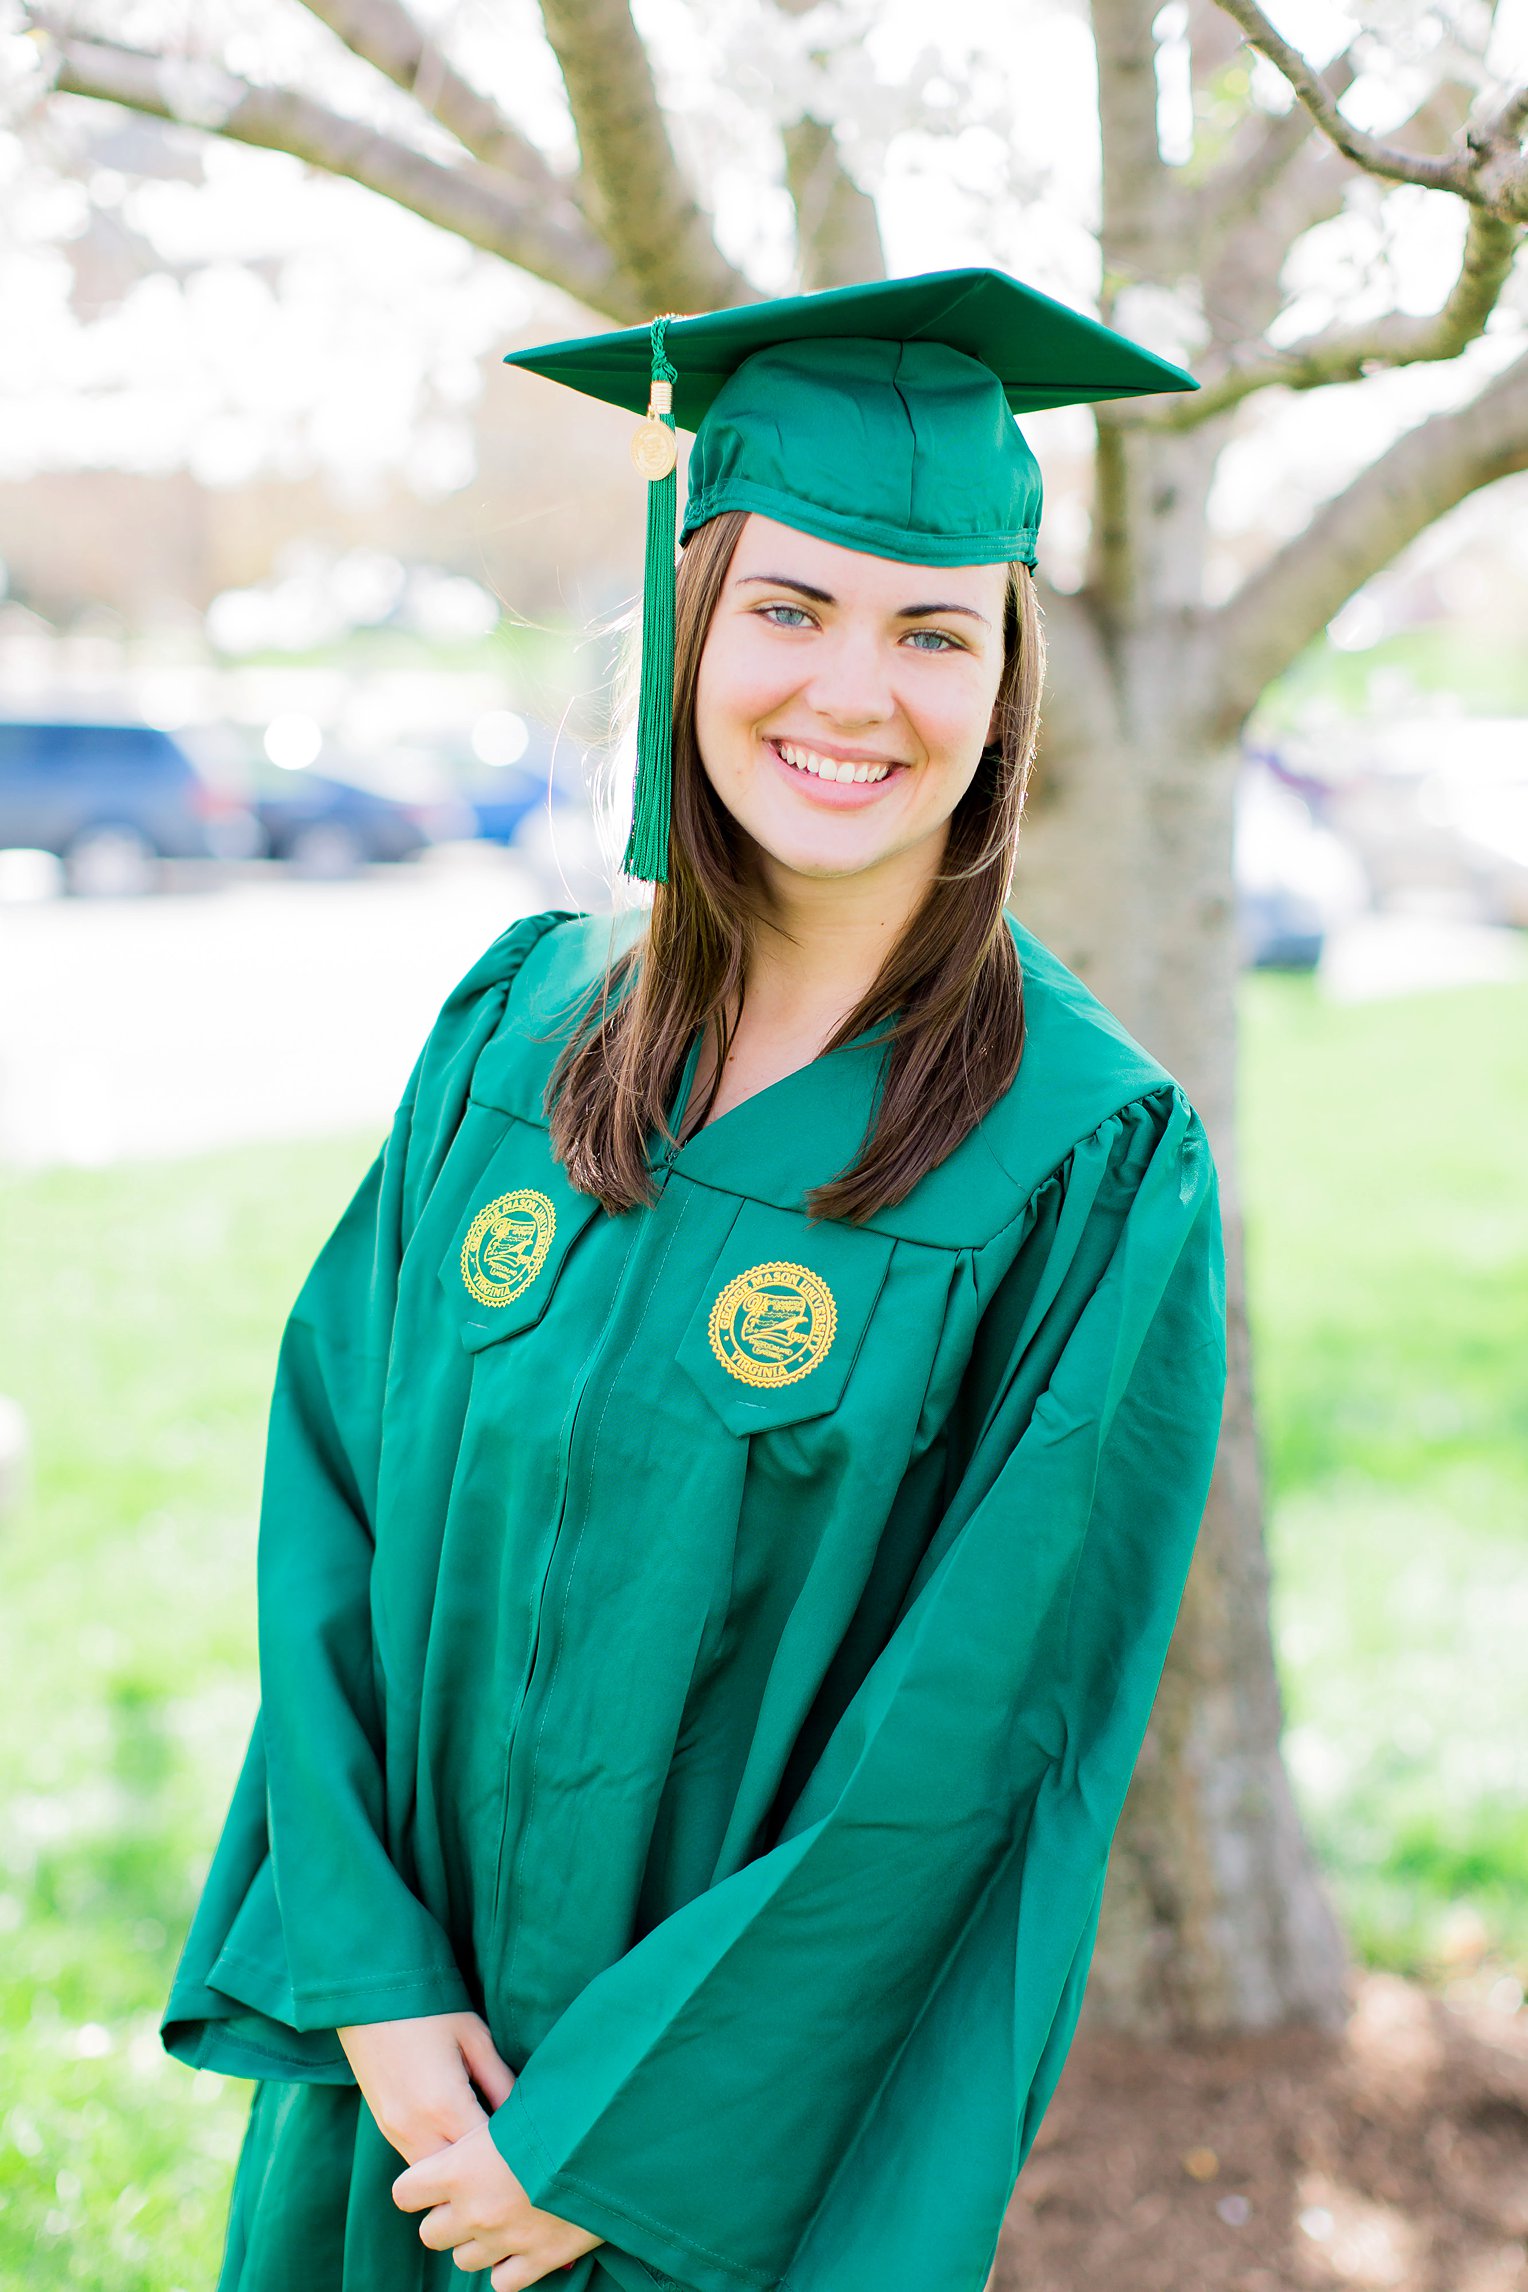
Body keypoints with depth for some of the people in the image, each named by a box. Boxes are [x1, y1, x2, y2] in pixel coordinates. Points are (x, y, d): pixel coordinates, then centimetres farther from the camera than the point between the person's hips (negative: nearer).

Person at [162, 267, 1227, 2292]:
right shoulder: (522, 1025, -4)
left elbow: (978, 1740, -17)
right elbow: (333, 1489, -2)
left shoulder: (1092, 1174, -17)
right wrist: (373, 1972, -11)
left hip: (751, 2119, -4)